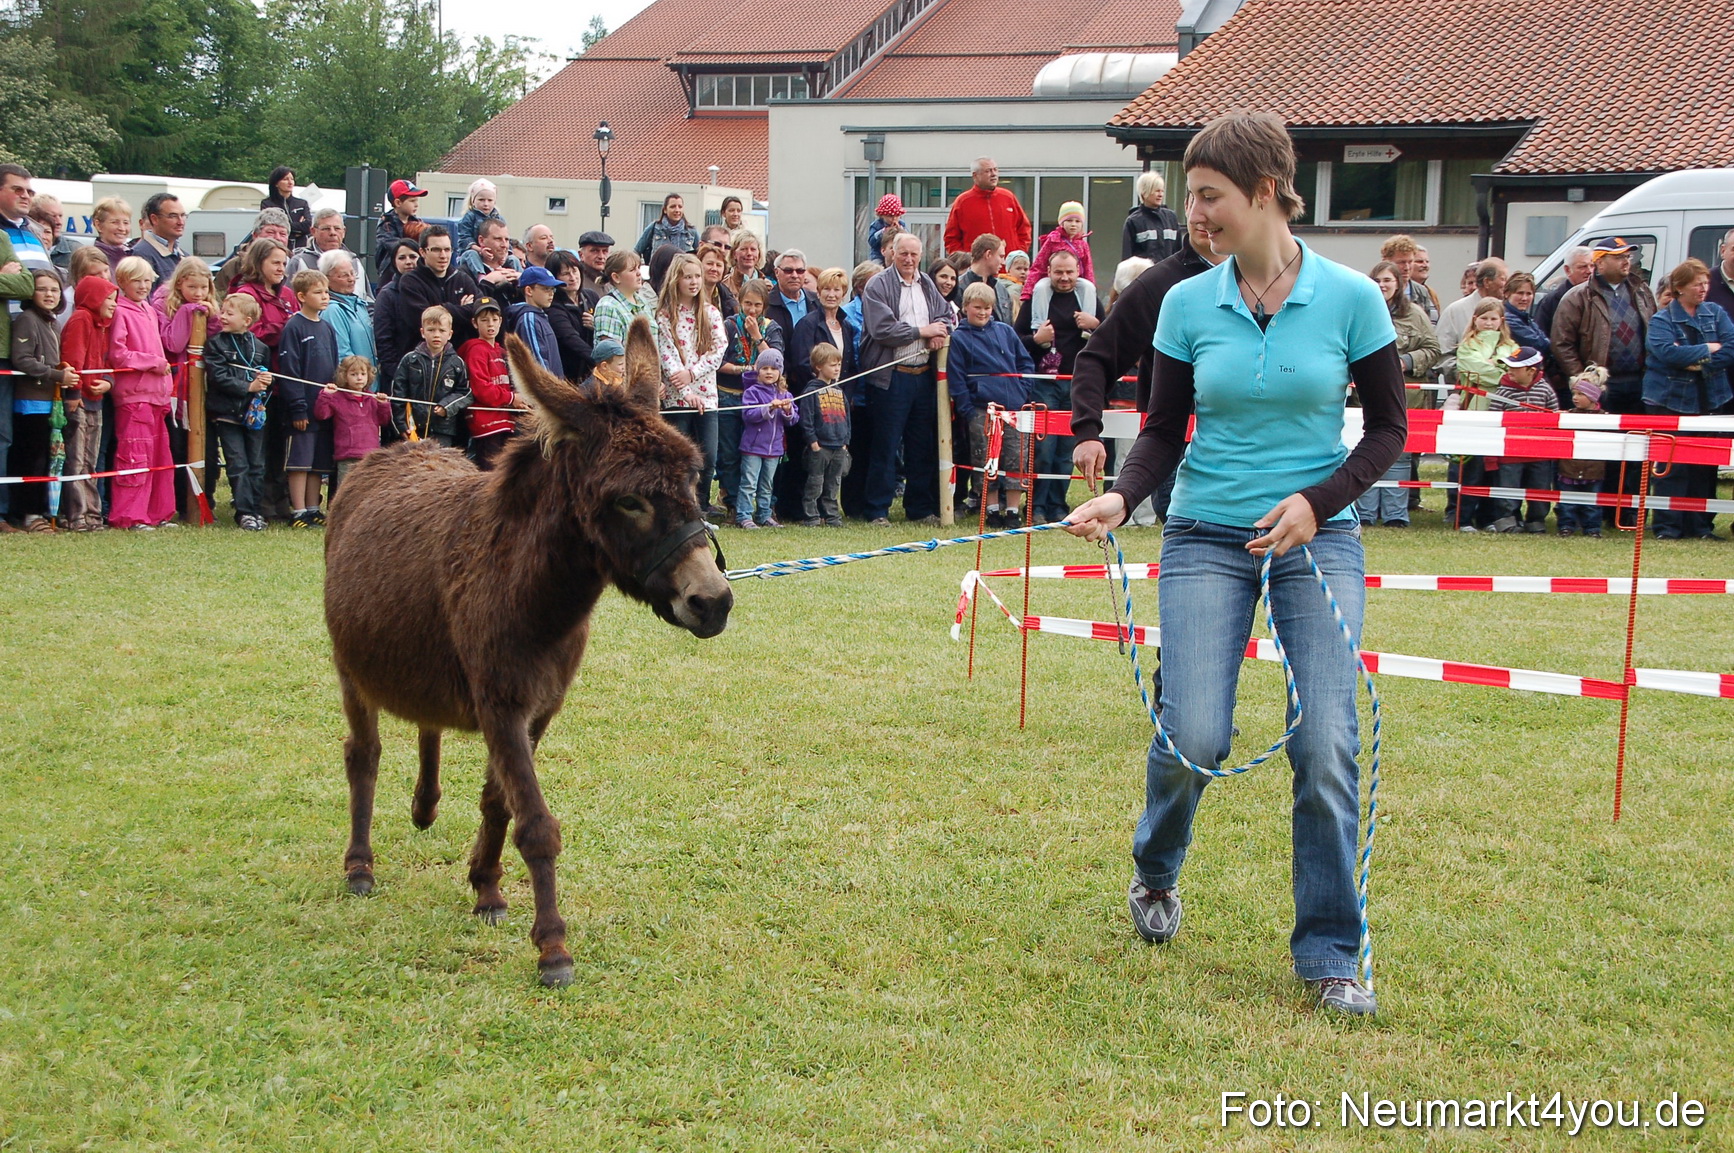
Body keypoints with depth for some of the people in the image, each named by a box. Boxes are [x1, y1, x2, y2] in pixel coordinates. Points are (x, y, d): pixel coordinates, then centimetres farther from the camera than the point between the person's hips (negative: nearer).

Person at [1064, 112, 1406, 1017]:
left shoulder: (1349, 298, -5)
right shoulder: (1188, 304, 1)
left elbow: (1389, 427, 1)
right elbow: (1164, 431, 6)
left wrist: (1318, 501, -13)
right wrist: (1121, 498, -13)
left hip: (1317, 537, -1)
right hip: (1206, 538, 1)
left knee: (1325, 744, -10)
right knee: (1193, 736, -11)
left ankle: (1329, 953, 5)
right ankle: (1156, 872, 23)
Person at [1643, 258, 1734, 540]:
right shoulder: (1661, 320, -2)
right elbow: (1666, 351, -20)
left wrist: (1701, 364, -15)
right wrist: (1707, 349, -12)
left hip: (1709, 400, 4)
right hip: (1670, 400, -3)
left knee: (1705, 465, 3)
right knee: (1671, 466, -5)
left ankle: (1700, 525, 10)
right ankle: (1667, 525, -1)